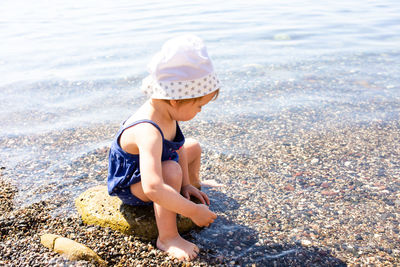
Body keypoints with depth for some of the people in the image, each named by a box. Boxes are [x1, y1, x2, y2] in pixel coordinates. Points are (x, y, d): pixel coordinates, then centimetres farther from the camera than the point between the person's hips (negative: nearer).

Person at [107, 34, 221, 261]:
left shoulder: (165, 111, -14)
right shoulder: (148, 132, -43)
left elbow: (178, 147, 1)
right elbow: (153, 189, -52)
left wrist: (186, 185, -3)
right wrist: (193, 211, -44)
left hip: (147, 164, 9)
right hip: (129, 185, -9)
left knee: (193, 146, 16)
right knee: (172, 170, -37)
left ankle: (194, 185, 47)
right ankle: (167, 237, -22)